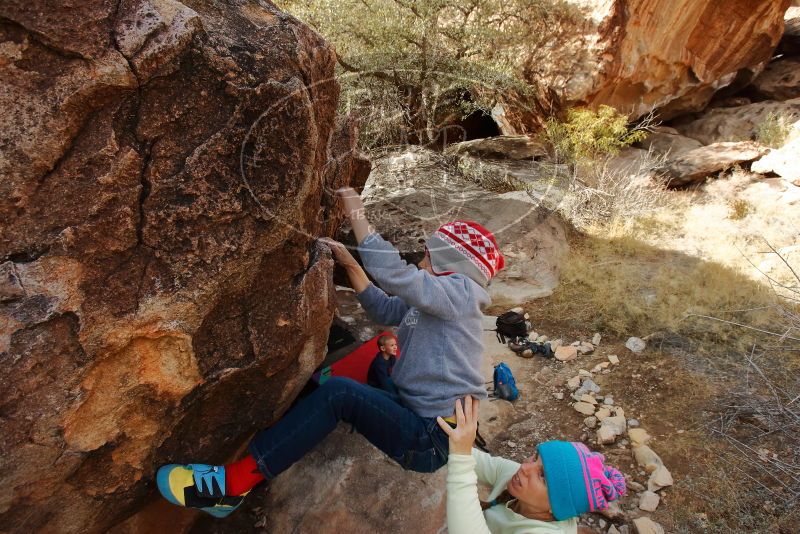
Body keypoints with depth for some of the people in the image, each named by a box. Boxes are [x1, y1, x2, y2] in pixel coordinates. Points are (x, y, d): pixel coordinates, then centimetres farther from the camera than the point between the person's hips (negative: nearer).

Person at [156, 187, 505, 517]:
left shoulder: (460, 292, -12)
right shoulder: (431, 301, 16)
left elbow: (394, 274, -26)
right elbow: (383, 310, 19)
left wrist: (357, 217, -18)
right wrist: (350, 264, 8)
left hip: (432, 440, -9)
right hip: (418, 417, 9)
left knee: (337, 392, -25)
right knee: (324, 384, 7)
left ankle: (235, 481, -17)